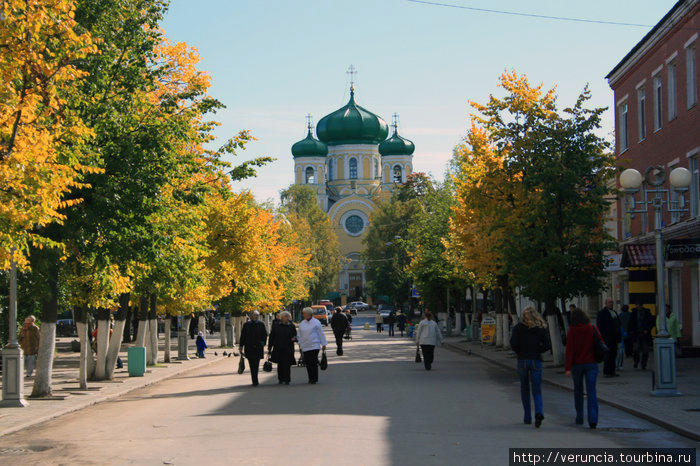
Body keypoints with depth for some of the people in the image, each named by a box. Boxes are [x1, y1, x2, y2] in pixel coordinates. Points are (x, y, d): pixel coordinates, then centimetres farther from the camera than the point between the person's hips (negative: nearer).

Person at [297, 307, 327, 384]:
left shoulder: (316, 322, -3)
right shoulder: (302, 323, 11)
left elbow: (321, 334, 0)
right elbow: (299, 334, 20)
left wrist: (323, 344, 0)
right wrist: (300, 342, 10)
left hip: (314, 346, -5)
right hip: (305, 346, 5)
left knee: (314, 362, -8)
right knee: (308, 363, 4)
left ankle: (315, 379, -3)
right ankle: (311, 378, 14)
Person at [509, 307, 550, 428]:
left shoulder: (518, 327, -2)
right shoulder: (540, 327, 2)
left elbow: (513, 343, -10)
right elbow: (546, 345, -3)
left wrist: (520, 352, 7)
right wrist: (537, 351, 13)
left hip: (522, 360, 0)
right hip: (536, 361, 0)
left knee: (524, 389, 15)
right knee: (537, 390, 1)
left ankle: (527, 417, 17)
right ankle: (539, 412, -25)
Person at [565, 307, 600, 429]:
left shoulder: (572, 331, -7)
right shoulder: (593, 329, -1)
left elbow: (569, 349, -9)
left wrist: (568, 368, -9)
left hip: (577, 364, -1)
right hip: (591, 364, 1)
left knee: (578, 390, 16)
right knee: (591, 391, -3)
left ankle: (579, 417, 23)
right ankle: (593, 419, -16)